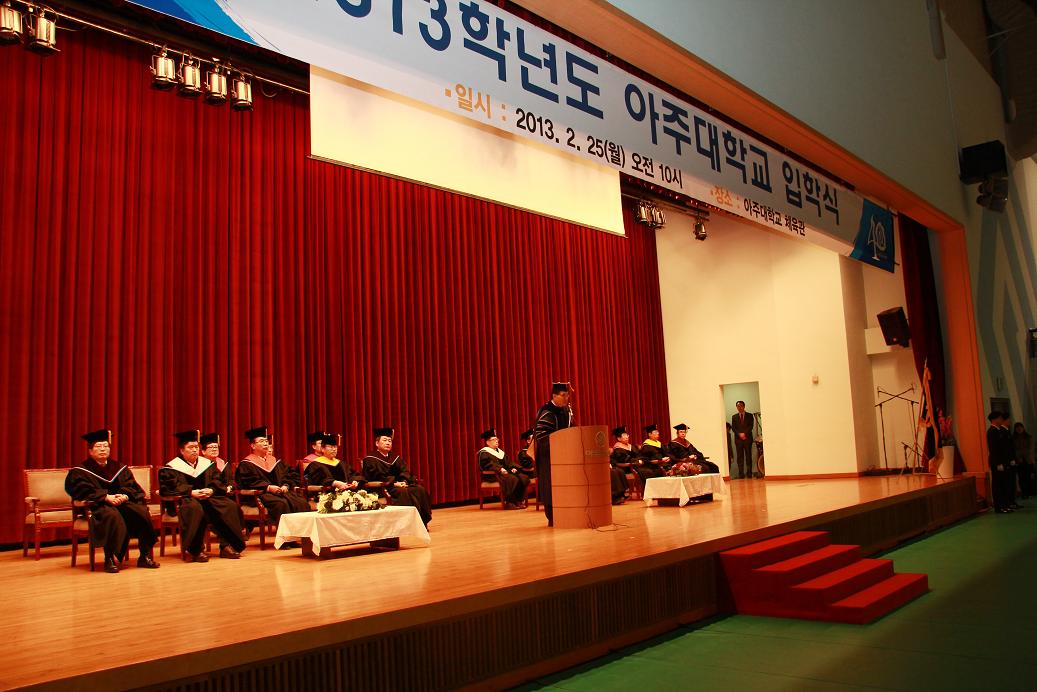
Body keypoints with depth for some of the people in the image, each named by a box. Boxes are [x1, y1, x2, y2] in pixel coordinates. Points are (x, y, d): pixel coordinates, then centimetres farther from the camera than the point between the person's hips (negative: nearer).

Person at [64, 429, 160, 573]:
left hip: (122, 502, 4)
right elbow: (83, 490, -10)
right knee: (112, 516, -38)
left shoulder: (118, 468, 20)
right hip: (97, 506, -4)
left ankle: (145, 556, -21)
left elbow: (131, 485, 9)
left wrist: (125, 496, -15)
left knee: (141, 512, -25)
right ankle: (110, 559, -34)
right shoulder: (81, 470, 8)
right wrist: (106, 497, -23)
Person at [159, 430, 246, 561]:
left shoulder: (207, 464, 18)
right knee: (195, 509, -40)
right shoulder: (172, 468, 3)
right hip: (185, 499, -5)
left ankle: (226, 546, -21)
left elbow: (217, 481, 8)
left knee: (230, 506, -20)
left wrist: (211, 490, -15)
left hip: (208, 496, 5)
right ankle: (194, 550, -34)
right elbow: (171, 487, -13)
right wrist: (191, 492, -26)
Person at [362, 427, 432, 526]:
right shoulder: (370, 459, -2)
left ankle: (422, 523, -17)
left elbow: (404, 471, 6)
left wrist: (404, 481, -16)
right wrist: (394, 484, -22)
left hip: (398, 485, 7)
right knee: (403, 493, -33)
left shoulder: (395, 458, 18)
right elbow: (377, 476, -15)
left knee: (420, 490, -14)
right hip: (383, 488, -7)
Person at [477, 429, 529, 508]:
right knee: (513, 479, -33)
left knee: (523, 478, -13)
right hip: (492, 475, -8)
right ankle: (509, 503, -26)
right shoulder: (483, 453, -2)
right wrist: (500, 469, -31)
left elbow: (508, 462, 20)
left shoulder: (501, 452, 25)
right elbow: (488, 464, -19)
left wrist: (512, 468, -3)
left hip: (505, 472, 8)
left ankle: (519, 501, -13)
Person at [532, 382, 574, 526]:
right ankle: (552, 519, 3)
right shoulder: (546, 412, -14)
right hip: (549, 454, -8)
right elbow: (540, 434, -19)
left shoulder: (567, 410, 10)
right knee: (551, 486, -4)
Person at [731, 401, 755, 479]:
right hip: (738, 439, 1)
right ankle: (741, 473, -4)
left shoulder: (749, 416, 10)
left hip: (747, 438, -1)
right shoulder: (734, 417, 14)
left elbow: (751, 426, -1)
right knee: (740, 457, -3)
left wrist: (744, 433, -13)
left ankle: (749, 473, -2)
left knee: (748, 456, -3)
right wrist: (739, 434, -10)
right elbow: (733, 428, 6)